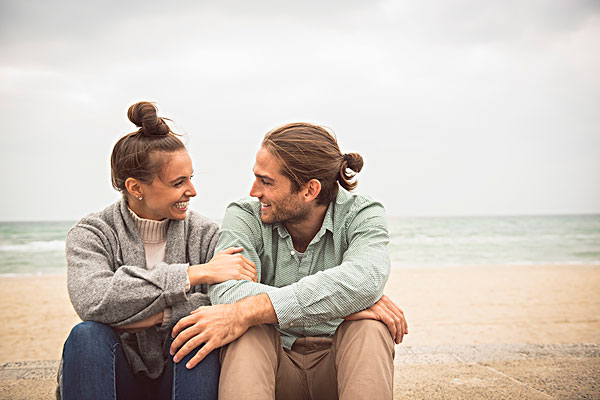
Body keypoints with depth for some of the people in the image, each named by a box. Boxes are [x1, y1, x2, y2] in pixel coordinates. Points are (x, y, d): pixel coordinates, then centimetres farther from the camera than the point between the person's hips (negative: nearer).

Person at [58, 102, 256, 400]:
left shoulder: (204, 234, -1)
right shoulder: (91, 234, -5)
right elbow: (91, 300, -28)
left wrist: (161, 314, -26)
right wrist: (196, 273, -28)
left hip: (181, 373, 1)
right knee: (87, 335, -29)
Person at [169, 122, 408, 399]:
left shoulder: (362, 215, -8)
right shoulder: (245, 216, -6)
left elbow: (363, 279, -32)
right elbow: (226, 292, -27)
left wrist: (247, 313, -39)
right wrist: (340, 305, -33)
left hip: (336, 364, 0)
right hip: (276, 363, 0)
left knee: (370, 329, -31)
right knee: (248, 333, -31)